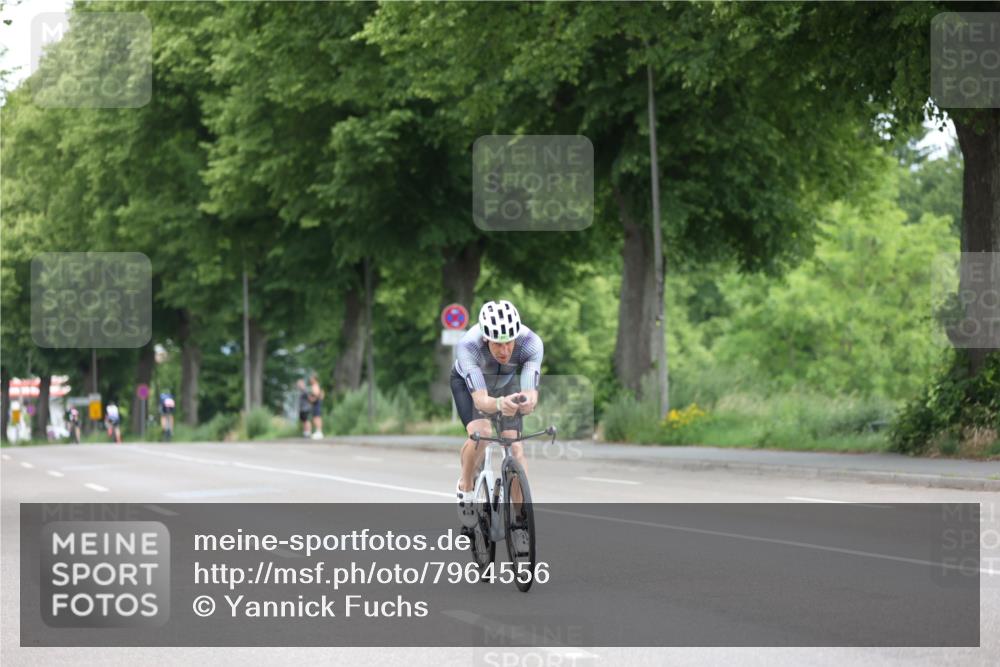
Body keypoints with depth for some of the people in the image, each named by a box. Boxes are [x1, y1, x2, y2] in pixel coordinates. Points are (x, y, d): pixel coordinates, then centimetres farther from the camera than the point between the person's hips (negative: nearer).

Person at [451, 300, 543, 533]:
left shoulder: (531, 343, -38)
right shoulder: (468, 346, -42)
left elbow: (530, 391, -46)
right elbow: (480, 399, -50)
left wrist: (528, 402, -70)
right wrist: (499, 404, -72)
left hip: (508, 382, 2)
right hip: (467, 382, -2)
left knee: (514, 444, -15)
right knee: (480, 434, -27)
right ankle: (465, 488, 1)